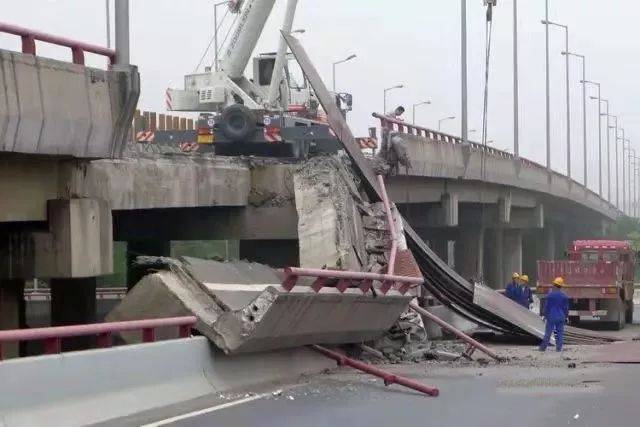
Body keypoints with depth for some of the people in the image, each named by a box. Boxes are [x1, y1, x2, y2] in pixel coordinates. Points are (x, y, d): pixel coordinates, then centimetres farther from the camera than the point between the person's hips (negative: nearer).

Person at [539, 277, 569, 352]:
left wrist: (545, 316, 6)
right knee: (560, 333, 6)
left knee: (548, 333, 1)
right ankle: (559, 348, 3)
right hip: (561, 318, 2)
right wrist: (565, 316, 20)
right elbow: (566, 308, 9)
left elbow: (546, 306, -3)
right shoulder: (564, 296, 2)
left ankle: (543, 347, 5)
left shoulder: (550, 295, -7)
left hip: (551, 317, -2)